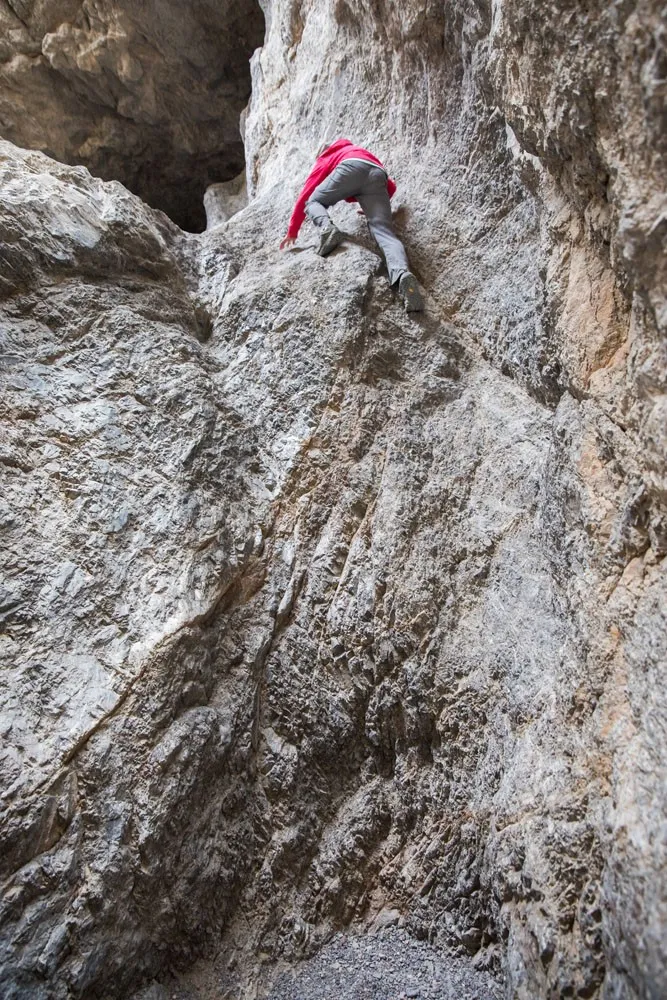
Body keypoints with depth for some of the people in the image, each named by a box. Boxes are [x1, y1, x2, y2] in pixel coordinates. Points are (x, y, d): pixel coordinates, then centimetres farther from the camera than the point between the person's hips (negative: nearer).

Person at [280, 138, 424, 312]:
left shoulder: (326, 158, 37)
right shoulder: (364, 154, 48)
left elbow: (305, 194, 33)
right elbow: (391, 186, 41)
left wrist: (292, 231, 36)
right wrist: (374, 209, 55)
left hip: (351, 168, -3)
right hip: (377, 175, 3)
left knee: (312, 201, 19)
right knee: (385, 232, -11)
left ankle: (327, 227, -16)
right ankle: (402, 273, -41)